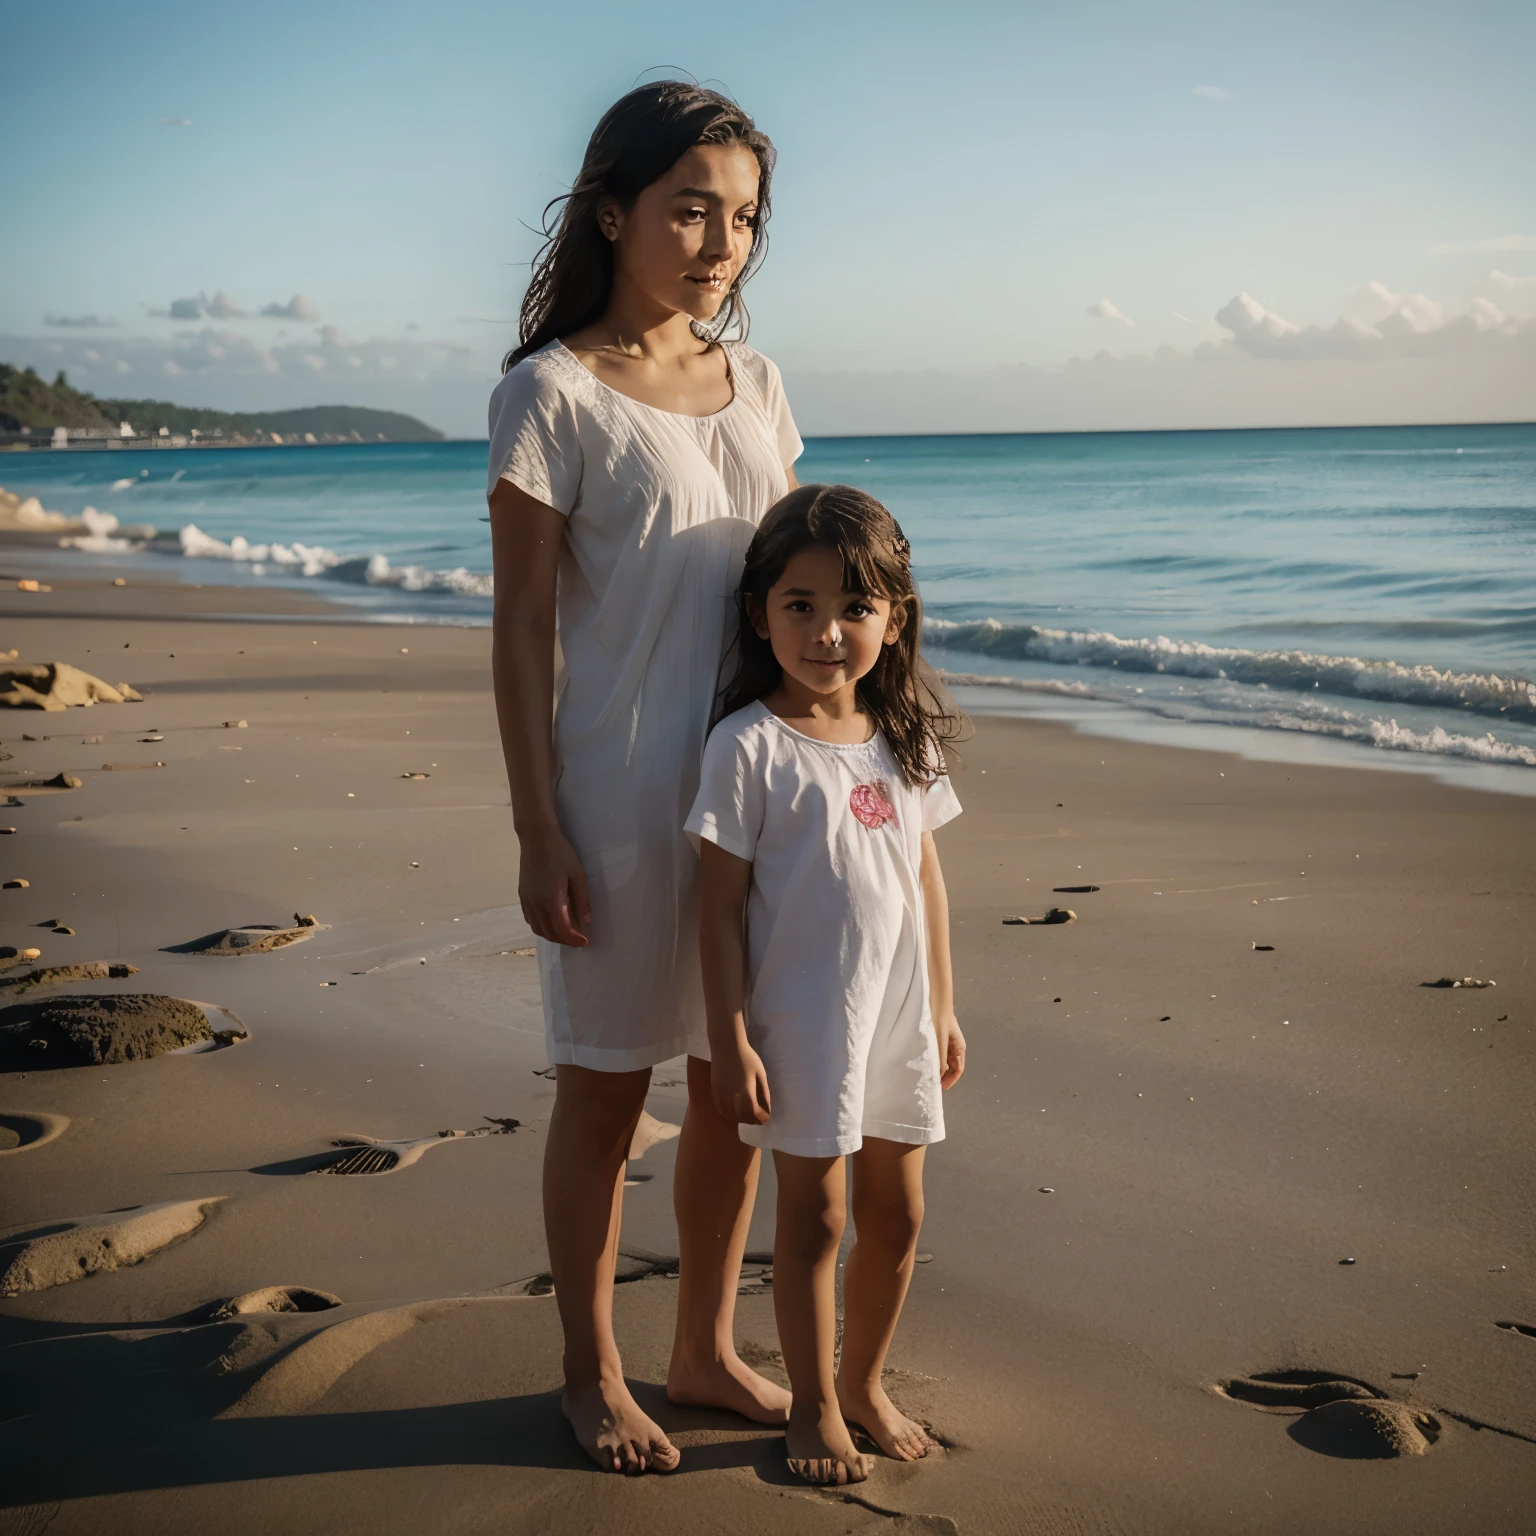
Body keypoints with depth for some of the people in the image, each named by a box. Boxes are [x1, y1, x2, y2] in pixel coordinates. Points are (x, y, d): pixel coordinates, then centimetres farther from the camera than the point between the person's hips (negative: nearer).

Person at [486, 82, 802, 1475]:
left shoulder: (753, 385, 9)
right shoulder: (553, 394, -8)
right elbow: (522, 626, -9)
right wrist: (538, 831, -11)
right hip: (623, 790, -6)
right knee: (606, 1086, 7)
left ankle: (706, 1350, 31)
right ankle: (592, 1372, 24)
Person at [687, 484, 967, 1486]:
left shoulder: (907, 738, 4)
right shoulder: (749, 746, -13)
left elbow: (926, 874, 11)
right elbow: (720, 904, -11)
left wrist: (943, 1009, 12)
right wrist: (730, 1042, -13)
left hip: (898, 1014, 5)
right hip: (802, 1022, -5)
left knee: (898, 1213, 14)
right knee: (816, 1215, 5)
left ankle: (865, 1384, 33)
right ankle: (815, 1408, 23)